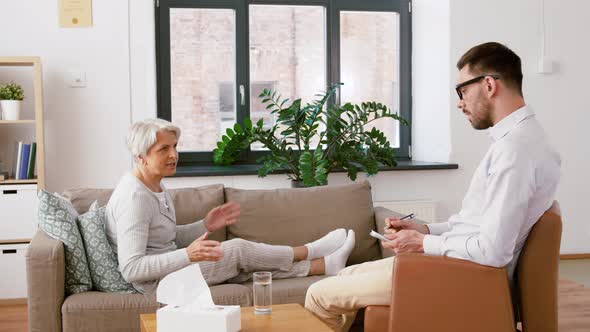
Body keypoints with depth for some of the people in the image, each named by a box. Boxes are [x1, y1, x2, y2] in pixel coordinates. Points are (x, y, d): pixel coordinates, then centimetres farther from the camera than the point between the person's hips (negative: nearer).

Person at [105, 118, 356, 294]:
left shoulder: (156, 188, 8)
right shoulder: (133, 197, -24)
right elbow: (130, 269, -29)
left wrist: (206, 226, 4)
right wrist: (187, 255, -36)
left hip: (169, 264, 9)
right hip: (154, 282, -9)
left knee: (245, 264, 2)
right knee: (238, 249, -10)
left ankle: (324, 266, 12)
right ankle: (309, 251, 10)